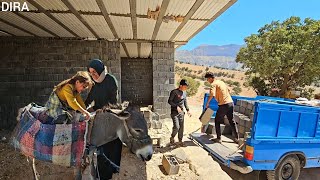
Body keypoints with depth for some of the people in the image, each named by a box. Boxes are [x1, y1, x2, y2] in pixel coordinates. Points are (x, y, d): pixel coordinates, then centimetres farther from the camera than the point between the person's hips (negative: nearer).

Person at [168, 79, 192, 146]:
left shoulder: (184, 93, 8)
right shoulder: (174, 92, -13)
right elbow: (169, 101, -12)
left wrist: (188, 110, 13)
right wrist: (176, 106, -20)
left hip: (181, 112, 6)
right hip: (174, 112, -6)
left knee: (181, 127, 8)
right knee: (176, 127, -12)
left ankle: (180, 141, 23)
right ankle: (172, 137, 16)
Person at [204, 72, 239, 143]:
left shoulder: (213, 84, -9)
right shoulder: (221, 82, 16)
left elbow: (212, 95, -25)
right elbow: (228, 90, 24)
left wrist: (207, 103, -12)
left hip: (223, 105, -8)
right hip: (230, 103, 8)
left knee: (217, 121, 9)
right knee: (231, 121, 19)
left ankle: (219, 138, 11)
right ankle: (236, 138, 27)